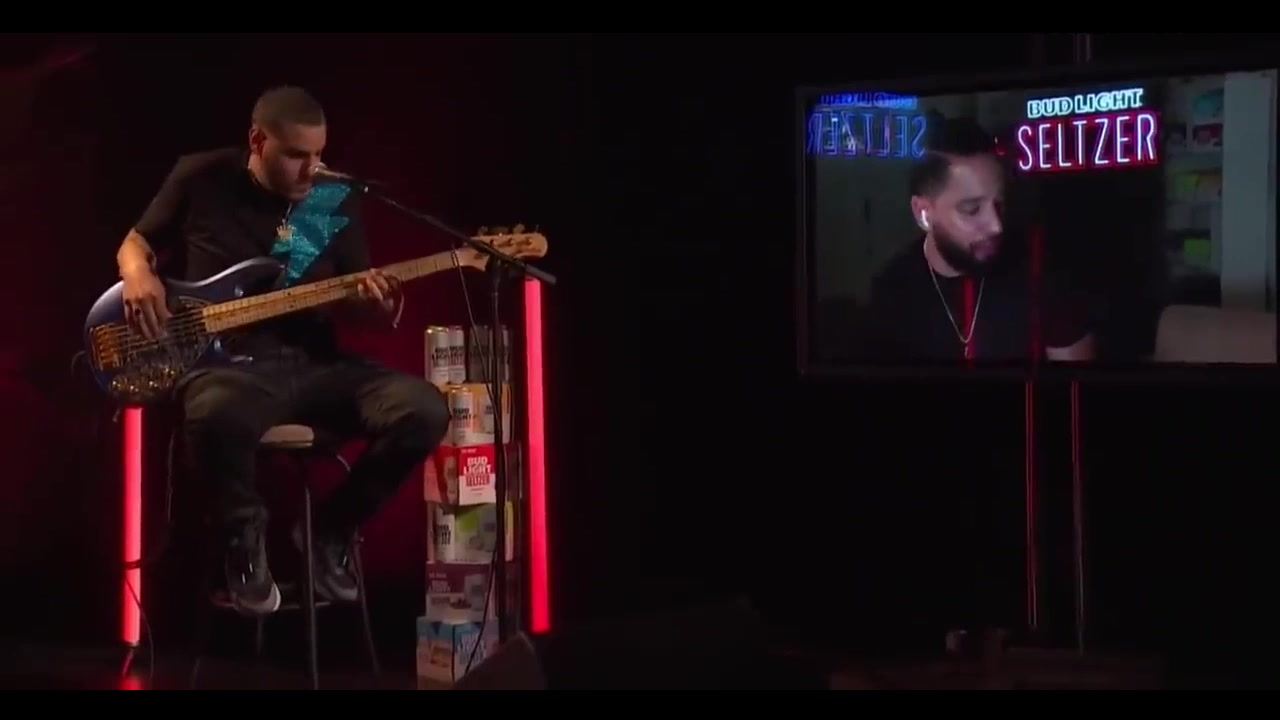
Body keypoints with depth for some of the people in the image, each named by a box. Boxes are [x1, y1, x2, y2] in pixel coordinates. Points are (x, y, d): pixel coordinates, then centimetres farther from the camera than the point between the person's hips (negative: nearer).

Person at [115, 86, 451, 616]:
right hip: (227, 363, -3)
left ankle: (331, 529, 2)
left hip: (315, 364, 4)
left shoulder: (336, 200, 7)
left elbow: (355, 299, 13)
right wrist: (139, 275, -10)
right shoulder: (201, 178, 1)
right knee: (216, 414, -43)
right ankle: (246, 534, -8)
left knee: (423, 410, -24)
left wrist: (377, 303, -12)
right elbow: (135, 244, 14)